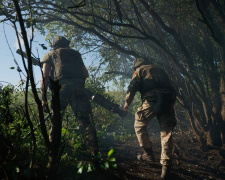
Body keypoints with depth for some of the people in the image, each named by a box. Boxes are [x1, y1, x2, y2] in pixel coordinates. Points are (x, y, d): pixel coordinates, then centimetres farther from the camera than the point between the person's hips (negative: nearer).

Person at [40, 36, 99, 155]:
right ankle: (94, 152, -4)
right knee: (84, 119, 2)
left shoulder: (49, 55, 22)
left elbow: (45, 77, 9)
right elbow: (86, 74, 26)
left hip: (61, 86, -1)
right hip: (78, 87, 1)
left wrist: (43, 98, 6)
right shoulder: (75, 53, 29)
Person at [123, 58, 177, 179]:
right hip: (168, 100, 5)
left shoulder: (140, 70, 18)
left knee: (140, 125, 14)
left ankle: (148, 154, 14)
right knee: (166, 132, 3)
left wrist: (127, 102, 9)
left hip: (151, 100, -5)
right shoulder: (160, 70, 35)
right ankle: (166, 165, -2)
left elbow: (133, 86, 3)